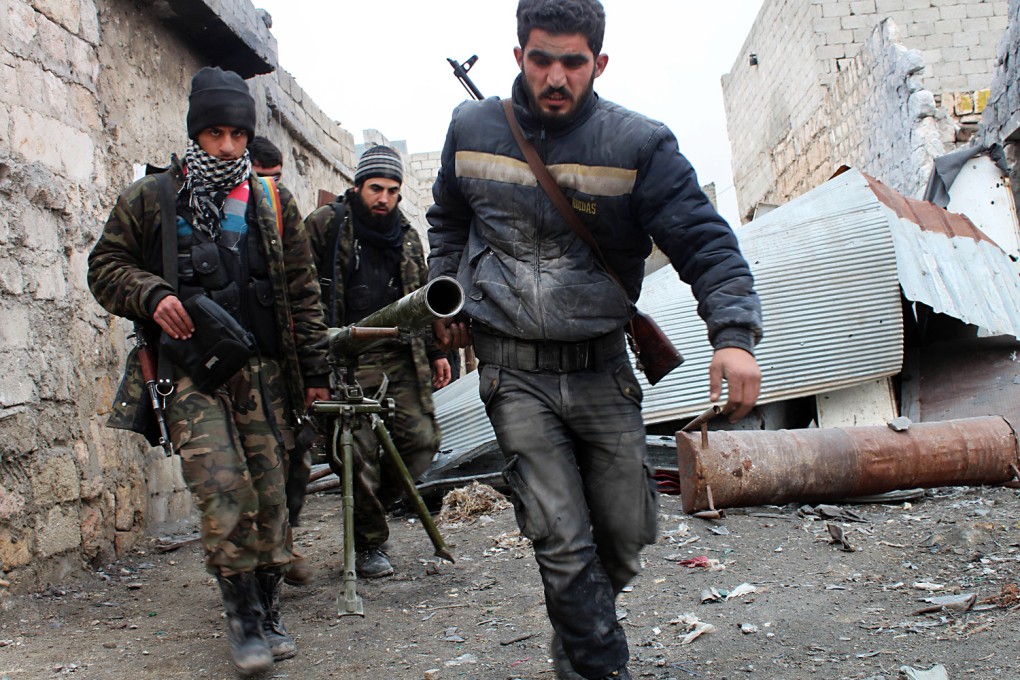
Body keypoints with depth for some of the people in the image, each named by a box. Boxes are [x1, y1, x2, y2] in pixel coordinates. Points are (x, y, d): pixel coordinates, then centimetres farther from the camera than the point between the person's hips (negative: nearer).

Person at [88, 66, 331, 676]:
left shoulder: (273, 203, 12)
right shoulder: (151, 200, 9)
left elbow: (303, 291, 13)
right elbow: (106, 266, 13)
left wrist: (315, 371, 9)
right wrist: (151, 295, -9)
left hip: (263, 371, 2)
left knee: (270, 491, 3)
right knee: (224, 489, -15)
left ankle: (269, 609, 18)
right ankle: (244, 616, 0)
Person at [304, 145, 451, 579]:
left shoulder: (407, 237, 18)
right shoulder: (325, 226, 2)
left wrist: (435, 352, 20)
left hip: (400, 358, 5)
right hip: (348, 360, -5)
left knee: (422, 439, 0)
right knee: (361, 453, -5)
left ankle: (373, 505, 24)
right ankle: (369, 546, 12)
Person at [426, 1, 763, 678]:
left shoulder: (639, 144, -7)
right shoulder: (472, 128, 2)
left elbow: (705, 241, -13)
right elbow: (448, 221, 21)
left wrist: (734, 333, -28)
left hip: (601, 368, 1)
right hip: (515, 373, 0)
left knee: (627, 533, 11)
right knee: (563, 541, -7)